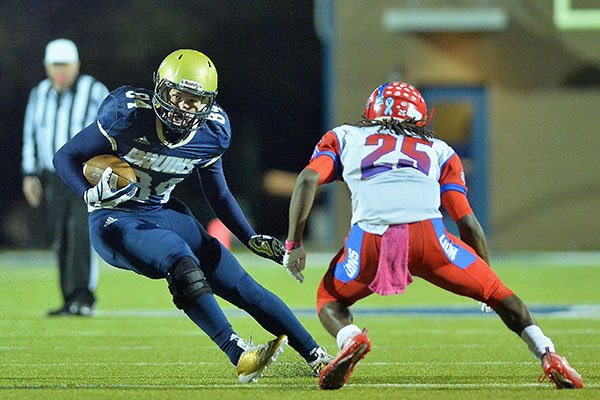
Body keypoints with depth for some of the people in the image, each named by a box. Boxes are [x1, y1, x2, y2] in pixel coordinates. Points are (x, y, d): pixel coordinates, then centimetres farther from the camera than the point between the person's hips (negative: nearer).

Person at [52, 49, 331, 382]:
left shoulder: (210, 133, -4)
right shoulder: (129, 116, -20)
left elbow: (219, 195, 13)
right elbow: (65, 157, -13)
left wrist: (253, 240, 4)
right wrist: (92, 195, -30)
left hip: (163, 214, 6)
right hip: (115, 220, -6)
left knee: (244, 288, -1)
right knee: (182, 260, -34)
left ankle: (317, 358, 9)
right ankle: (240, 357, -35)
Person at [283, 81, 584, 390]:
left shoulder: (343, 137, 31)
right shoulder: (438, 151, 31)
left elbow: (308, 180, 13)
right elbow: (467, 223, 24)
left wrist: (294, 244, 13)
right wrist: (485, 283, 31)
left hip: (369, 235, -1)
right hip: (427, 233, 1)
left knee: (330, 299, 25)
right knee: (495, 292, 20)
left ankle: (350, 338, -7)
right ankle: (548, 355, 2)